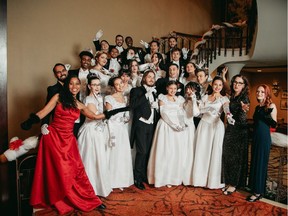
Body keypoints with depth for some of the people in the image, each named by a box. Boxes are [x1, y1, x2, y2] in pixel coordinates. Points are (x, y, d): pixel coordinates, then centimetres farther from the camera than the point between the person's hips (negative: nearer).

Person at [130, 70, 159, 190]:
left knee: (148, 151, 7)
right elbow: (133, 105, -14)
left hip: (152, 125, 5)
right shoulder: (136, 91, 3)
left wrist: (156, 106, -1)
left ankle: (144, 175, 20)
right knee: (142, 151, -10)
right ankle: (137, 179, 1)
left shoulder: (155, 92, 18)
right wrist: (146, 94, -13)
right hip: (141, 124, -5)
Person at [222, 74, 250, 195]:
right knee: (227, 156, 12)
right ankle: (228, 182, 25)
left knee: (236, 157, 1)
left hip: (239, 131, -7)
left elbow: (241, 118, -25)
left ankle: (233, 185, 14)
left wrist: (243, 110, -43)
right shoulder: (232, 97, 9)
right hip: (230, 129, 7)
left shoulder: (244, 98, -12)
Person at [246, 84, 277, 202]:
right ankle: (253, 186, 25)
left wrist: (267, 116, -28)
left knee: (261, 163, -1)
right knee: (254, 162, 12)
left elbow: (274, 124, -12)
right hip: (256, 137, 7)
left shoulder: (271, 106, -8)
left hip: (264, 138, -7)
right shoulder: (257, 107, 13)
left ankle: (258, 192, 9)